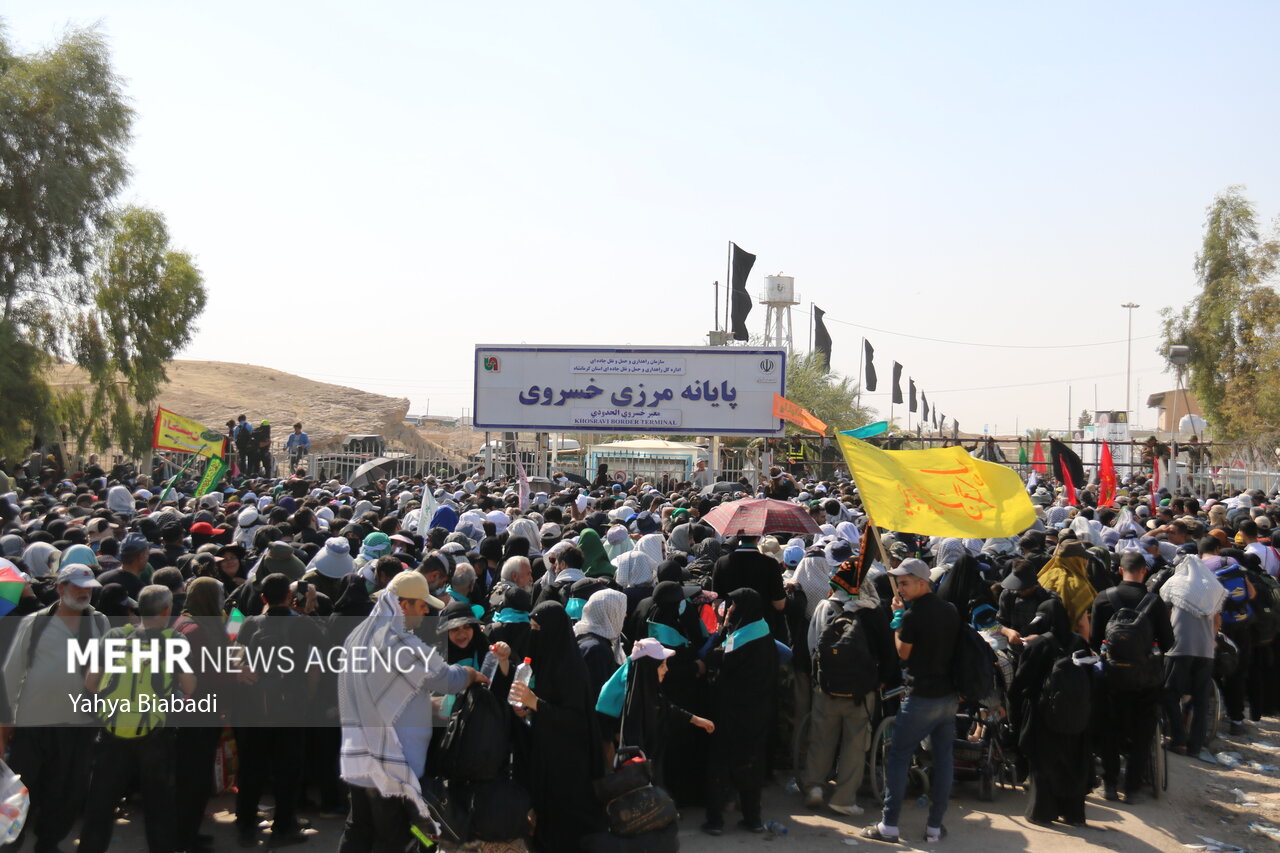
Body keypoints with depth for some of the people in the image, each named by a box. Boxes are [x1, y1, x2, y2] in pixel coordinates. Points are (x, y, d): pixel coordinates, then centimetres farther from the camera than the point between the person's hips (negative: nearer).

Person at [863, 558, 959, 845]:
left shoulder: (912, 614, -15)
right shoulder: (951, 610, 6)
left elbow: (903, 653, -2)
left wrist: (897, 615, 2)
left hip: (921, 697, -7)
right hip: (950, 697, 7)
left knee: (898, 757, 1)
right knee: (943, 759, 9)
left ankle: (889, 826, 0)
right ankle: (935, 826, 14)